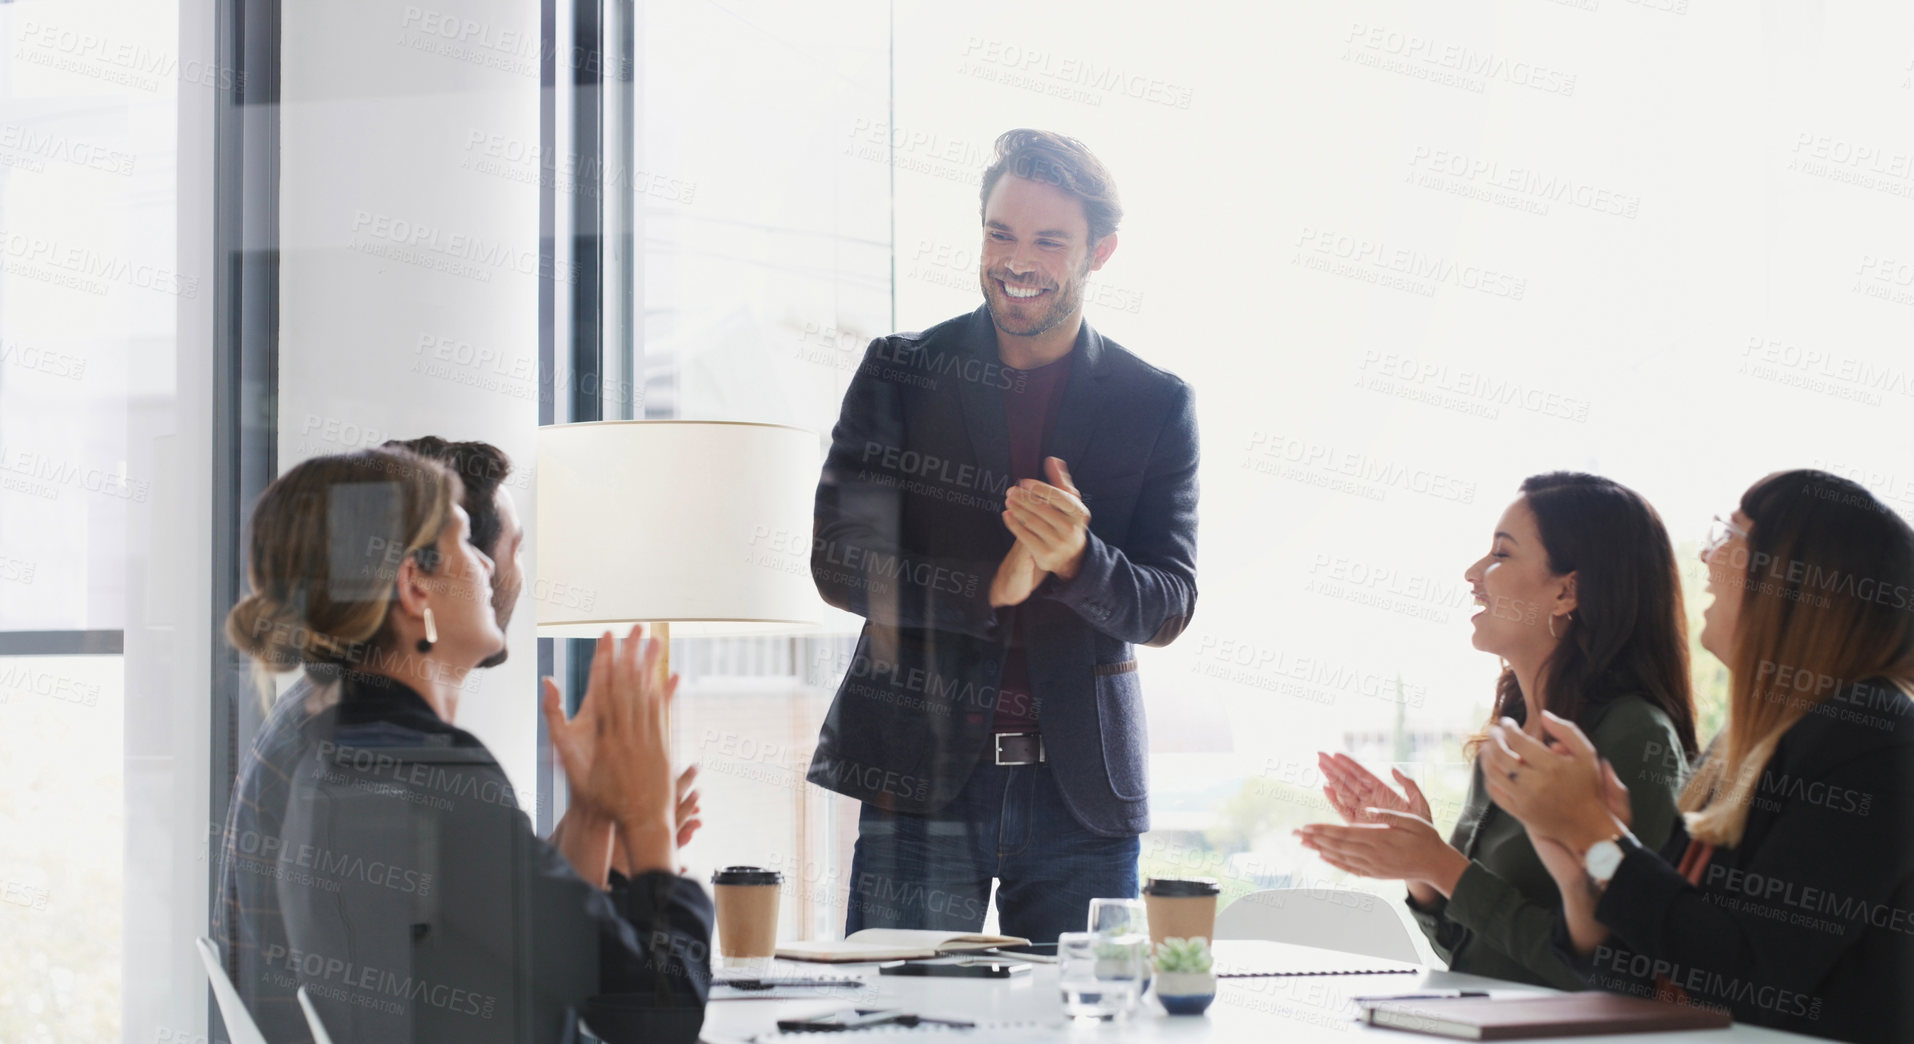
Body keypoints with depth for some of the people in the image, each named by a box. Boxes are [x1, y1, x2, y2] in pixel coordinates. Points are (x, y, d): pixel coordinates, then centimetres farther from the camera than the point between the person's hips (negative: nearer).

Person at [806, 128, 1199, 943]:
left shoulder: (1156, 406, 5)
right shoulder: (899, 374, 4)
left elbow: (1169, 608, 2)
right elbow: (838, 563, -3)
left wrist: (1077, 560, -19)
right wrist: (992, 587, -18)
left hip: (1083, 786, 1)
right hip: (921, 774, -1)